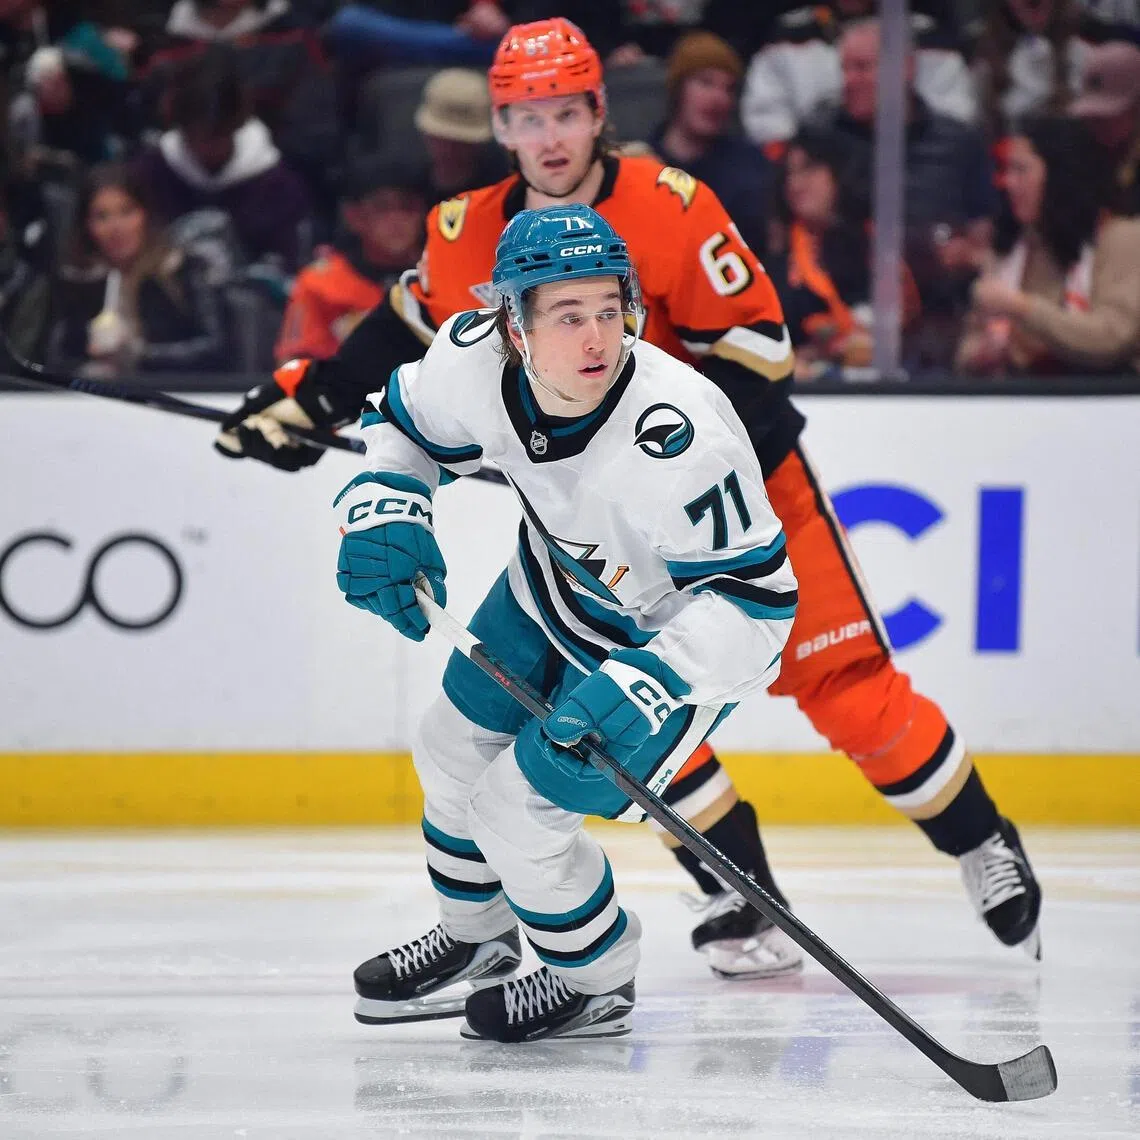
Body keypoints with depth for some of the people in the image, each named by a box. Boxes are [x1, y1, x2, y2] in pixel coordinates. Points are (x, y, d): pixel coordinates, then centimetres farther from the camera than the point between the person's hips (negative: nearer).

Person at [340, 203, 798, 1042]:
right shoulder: (474, 359, -24)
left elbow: (754, 596, -34)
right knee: (454, 751, 20)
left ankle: (596, 986, 21)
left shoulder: (678, 435, -42)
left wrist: (646, 684, -43)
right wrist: (383, 509, -17)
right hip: (557, 588, 7)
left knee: (518, 812, -8)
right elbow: (401, 422, 1)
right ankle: (474, 939, 50)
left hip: (678, 635, -7)